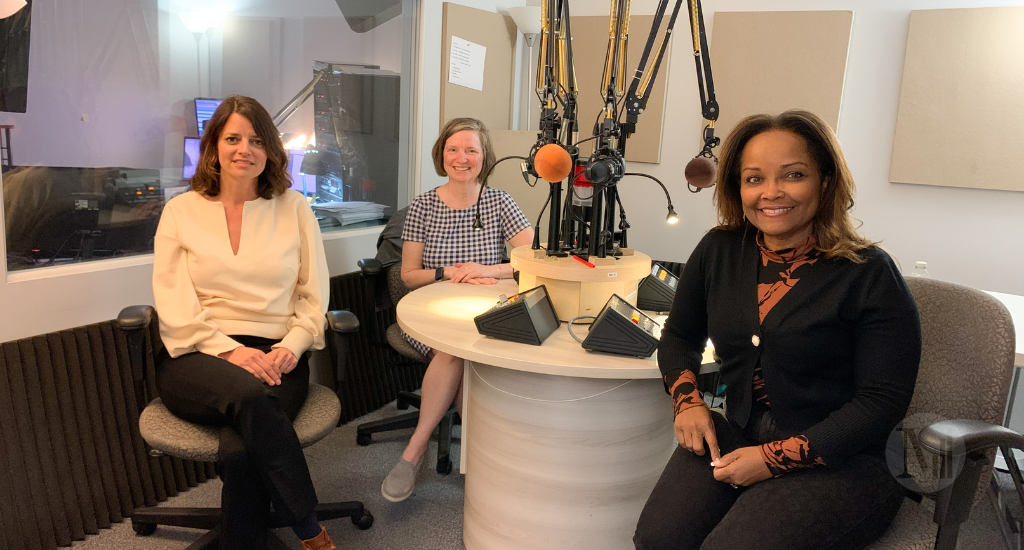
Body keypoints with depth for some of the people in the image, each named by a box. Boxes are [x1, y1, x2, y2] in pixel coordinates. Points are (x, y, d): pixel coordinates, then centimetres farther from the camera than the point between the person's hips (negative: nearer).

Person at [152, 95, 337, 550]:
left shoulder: (294, 209, 12)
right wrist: (229, 350, -15)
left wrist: (290, 347, -10)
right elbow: (173, 306, 1)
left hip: (275, 357, 1)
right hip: (197, 357, 0)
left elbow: (315, 299, 9)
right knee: (249, 394, -35)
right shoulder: (181, 211, 11)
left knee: (239, 451, -31)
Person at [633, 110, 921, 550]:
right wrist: (687, 400, -2)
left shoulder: (869, 275, -9)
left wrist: (778, 457, -17)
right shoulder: (719, 251, 4)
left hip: (837, 463, -3)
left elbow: (884, 399, -11)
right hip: (735, 436, 4)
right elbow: (680, 336, 17)